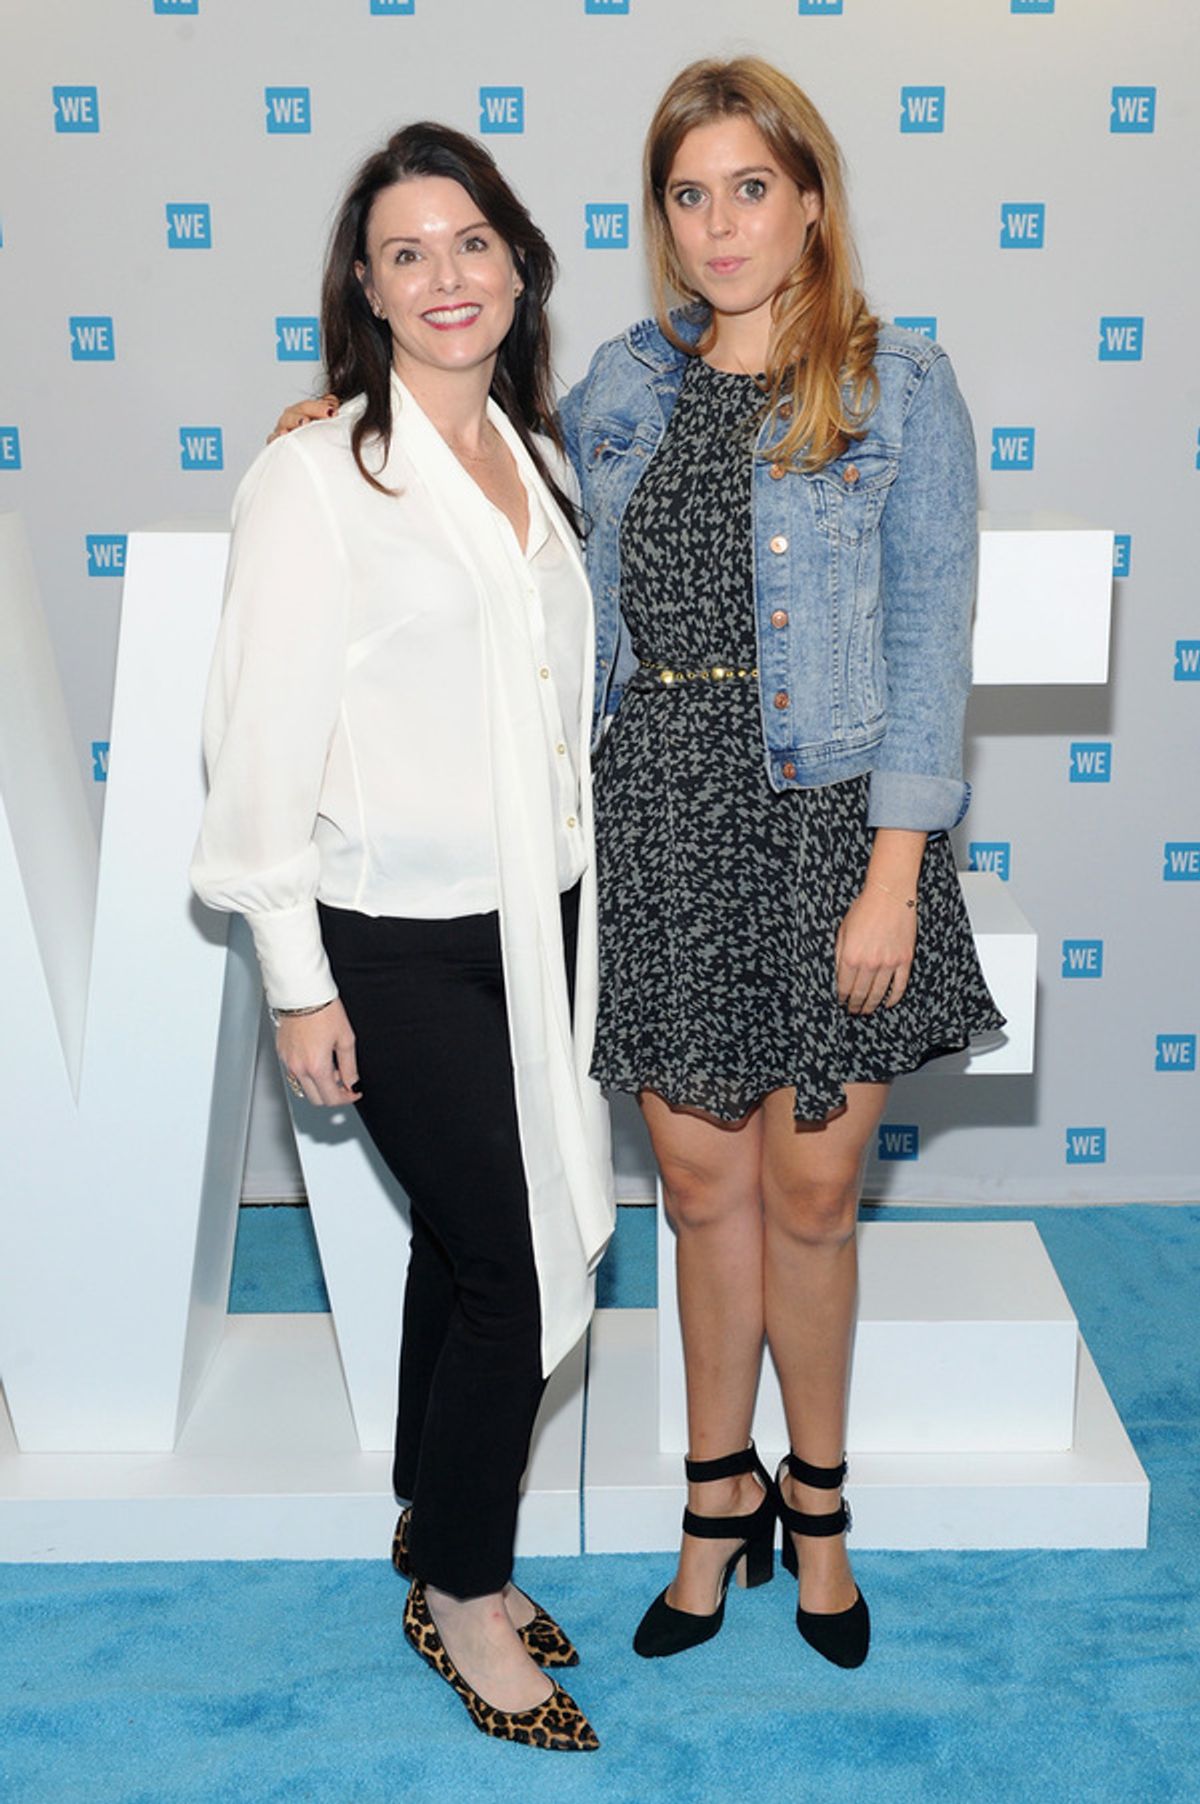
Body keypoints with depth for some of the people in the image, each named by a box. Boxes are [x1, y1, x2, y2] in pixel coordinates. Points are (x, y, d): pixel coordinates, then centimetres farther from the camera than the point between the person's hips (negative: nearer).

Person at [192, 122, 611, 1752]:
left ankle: (440, 1533, 36)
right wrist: (297, 985, -11)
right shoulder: (315, 476, -10)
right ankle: (461, 1597, 21)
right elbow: (264, 743, -11)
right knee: (514, 1267, -2)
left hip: (536, 917, 6)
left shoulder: (534, 459, 10)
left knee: (462, 1241, 16)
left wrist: (583, 897, 15)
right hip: (399, 941, -6)